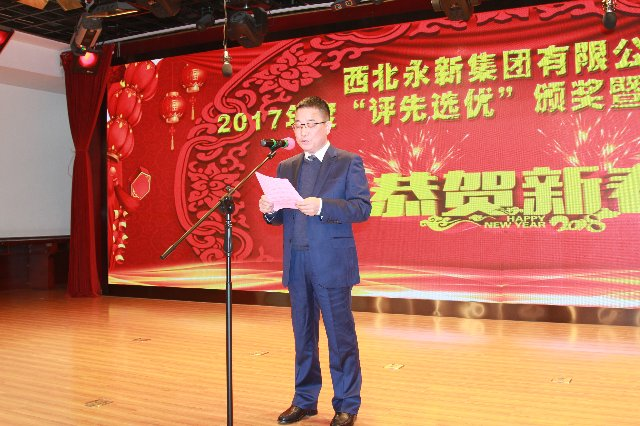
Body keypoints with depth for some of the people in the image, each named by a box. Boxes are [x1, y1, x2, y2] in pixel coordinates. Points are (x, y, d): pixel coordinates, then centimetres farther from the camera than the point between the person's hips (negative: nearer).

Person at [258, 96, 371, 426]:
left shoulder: (348, 163, -1)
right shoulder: (286, 167, 14)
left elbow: (362, 208, -12)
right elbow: (283, 216, 15)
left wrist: (321, 206, -25)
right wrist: (269, 210, -8)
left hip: (332, 263, -5)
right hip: (296, 264, 5)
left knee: (341, 336, 1)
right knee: (303, 336, 14)